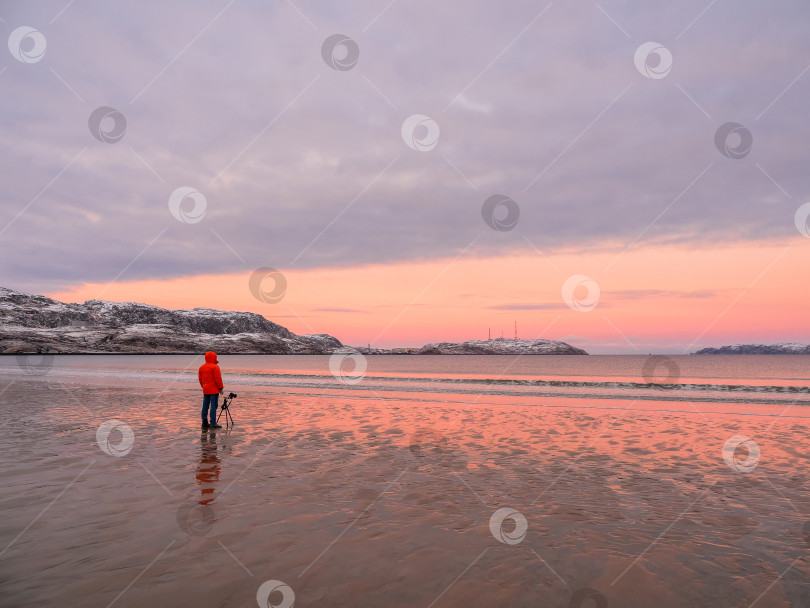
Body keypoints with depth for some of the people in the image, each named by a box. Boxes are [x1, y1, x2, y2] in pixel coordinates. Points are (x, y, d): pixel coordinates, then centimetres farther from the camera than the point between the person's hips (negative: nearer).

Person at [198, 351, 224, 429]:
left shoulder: (201, 367, 11)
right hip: (214, 390, -7)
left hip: (205, 390, 7)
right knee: (213, 406, -6)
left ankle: (204, 422, 17)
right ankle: (213, 423, -7)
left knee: (205, 406, 11)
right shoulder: (215, 367, -12)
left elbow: (200, 379, 16)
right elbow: (218, 379, -14)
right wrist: (221, 388, -5)